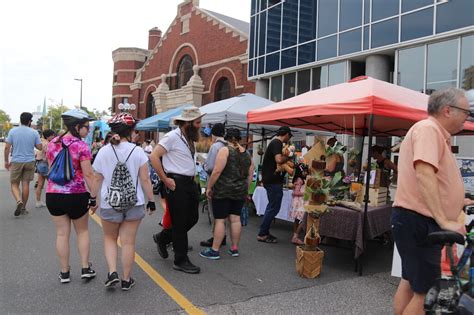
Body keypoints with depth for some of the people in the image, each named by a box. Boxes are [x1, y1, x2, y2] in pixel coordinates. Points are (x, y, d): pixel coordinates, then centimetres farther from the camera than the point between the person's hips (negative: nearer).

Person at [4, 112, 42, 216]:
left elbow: (7, 147, -4)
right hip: (30, 161, 1)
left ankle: (19, 201, -15)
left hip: (16, 161, -1)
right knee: (26, 184, 8)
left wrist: (6, 161, 5)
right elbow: (40, 147, 1)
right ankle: (23, 208, 14)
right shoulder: (34, 132, -3)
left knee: (14, 184, 10)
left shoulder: (13, 131, -3)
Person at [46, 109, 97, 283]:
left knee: (62, 233, 11)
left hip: (53, 194, 4)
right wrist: (93, 197, -8)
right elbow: (88, 174, -14)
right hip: (77, 195, -4)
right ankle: (85, 268, 17)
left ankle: (64, 272, 20)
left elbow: (51, 169, 15)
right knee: (82, 231, 15)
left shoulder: (52, 143, 5)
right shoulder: (81, 146, -12)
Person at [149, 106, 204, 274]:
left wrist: (193, 178, 13)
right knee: (180, 222, 1)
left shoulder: (189, 138, 13)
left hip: (190, 183, 9)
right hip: (177, 184, -9)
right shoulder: (173, 136, -13)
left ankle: (162, 238, 34)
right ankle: (181, 261, 15)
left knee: (192, 218, 15)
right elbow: (154, 156, -19)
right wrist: (165, 180, -16)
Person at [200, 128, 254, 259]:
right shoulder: (247, 154, 9)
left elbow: (217, 171, -17)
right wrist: (245, 190, 19)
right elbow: (250, 175, 11)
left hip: (223, 190, -6)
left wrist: (209, 187, -9)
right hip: (240, 191, 6)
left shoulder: (225, 150, -9)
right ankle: (234, 248, 16)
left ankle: (214, 250, 4)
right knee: (235, 218, 11)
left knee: (220, 220, -2)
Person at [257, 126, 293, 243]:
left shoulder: (274, 143, 17)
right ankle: (262, 234, 1)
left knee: (272, 206, 17)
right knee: (274, 208, -4)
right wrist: (289, 156, -11)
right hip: (274, 180, -10)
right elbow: (279, 159, -28)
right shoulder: (277, 143, -14)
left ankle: (265, 232, 23)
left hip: (269, 179, 10)